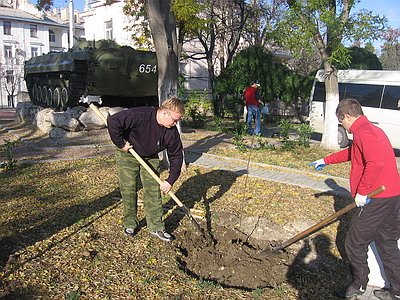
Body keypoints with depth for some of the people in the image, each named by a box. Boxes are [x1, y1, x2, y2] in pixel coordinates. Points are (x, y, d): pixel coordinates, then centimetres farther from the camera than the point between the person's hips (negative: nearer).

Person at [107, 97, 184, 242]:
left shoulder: (172, 131, -17)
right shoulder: (140, 116, -34)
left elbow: (176, 156, -9)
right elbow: (113, 121, -35)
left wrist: (170, 181, -14)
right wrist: (120, 144, -27)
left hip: (150, 158, 4)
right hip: (127, 155, -4)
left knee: (154, 191, 0)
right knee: (128, 190, 2)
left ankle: (156, 227, 11)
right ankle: (130, 224, 21)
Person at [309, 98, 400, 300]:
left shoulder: (363, 132, -15)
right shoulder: (372, 129, 18)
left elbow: (375, 162, -31)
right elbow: (351, 153, 32)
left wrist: (362, 191, -24)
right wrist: (326, 161, 39)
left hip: (375, 200, -10)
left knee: (354, 244, 6)